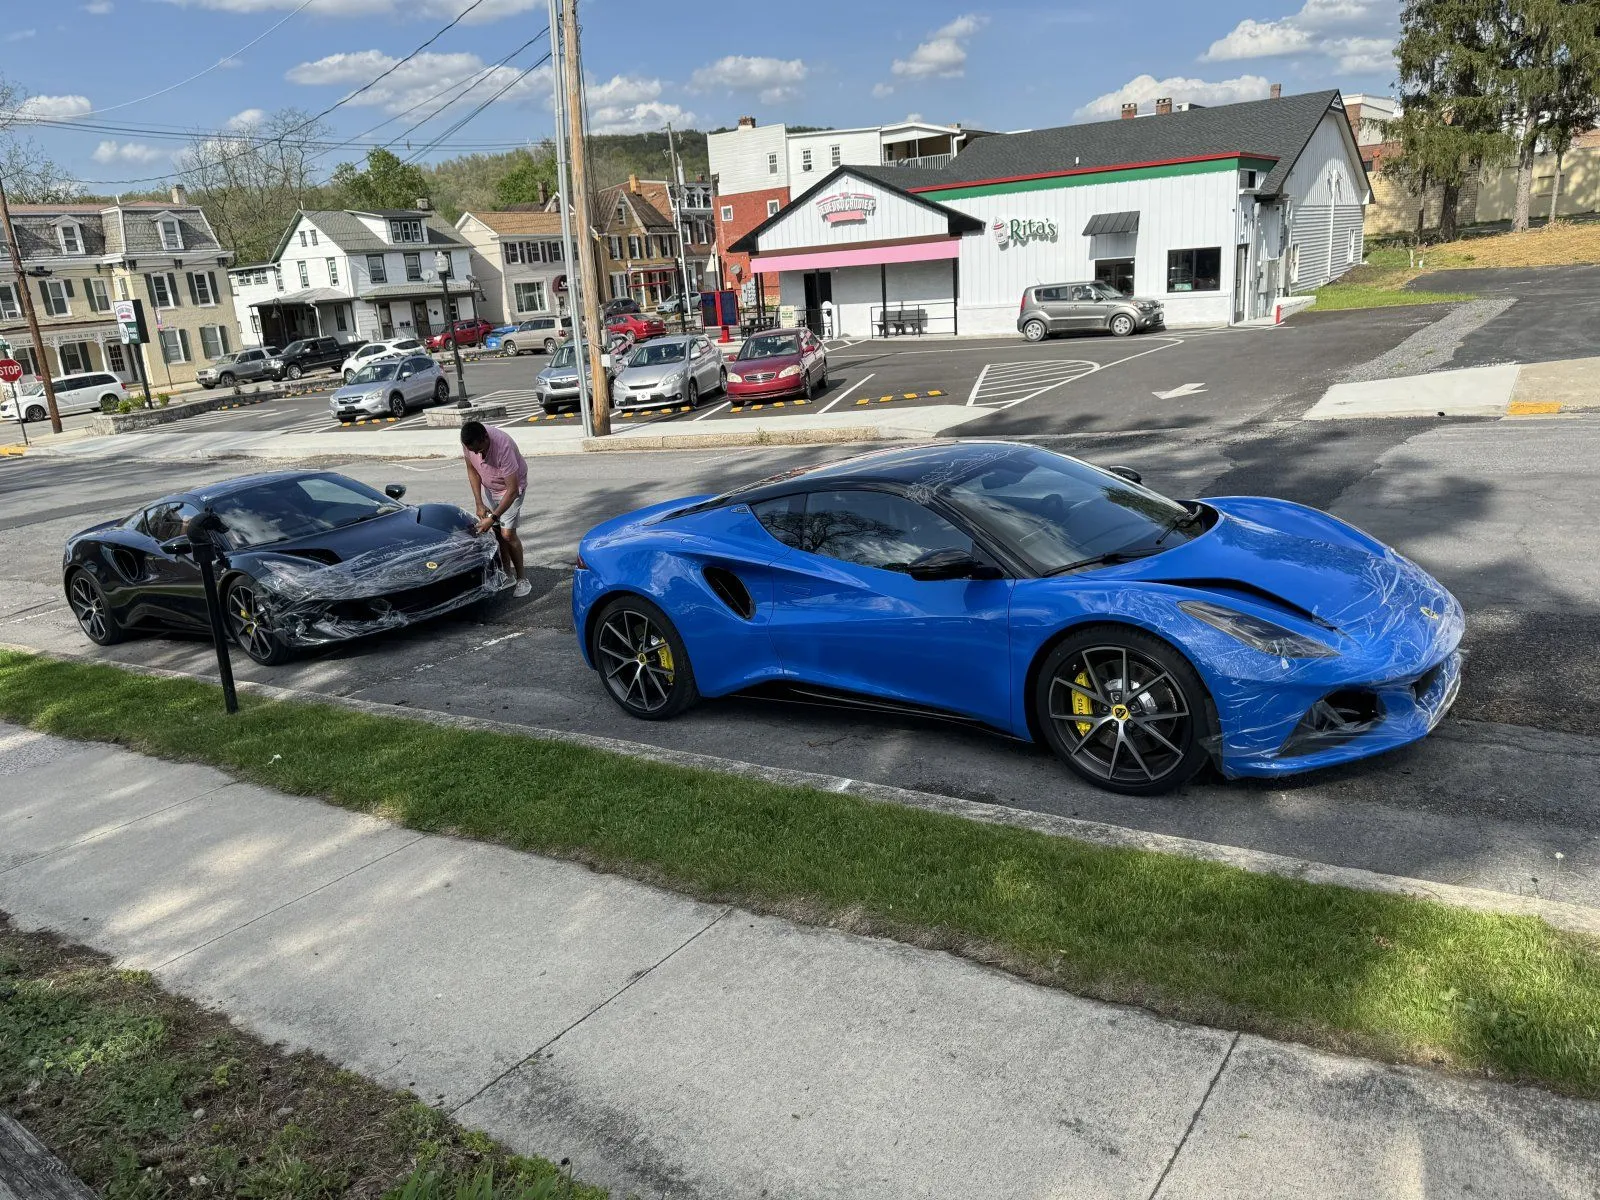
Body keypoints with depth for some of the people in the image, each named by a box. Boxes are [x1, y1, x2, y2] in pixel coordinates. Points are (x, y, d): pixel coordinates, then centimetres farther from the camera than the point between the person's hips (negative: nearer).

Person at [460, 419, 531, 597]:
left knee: (507, 533, -12)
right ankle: (507, 572, 24)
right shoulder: (468, 442, -22)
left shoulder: (503, 447, -39)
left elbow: (512, 490, -36)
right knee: (498, 531, 7)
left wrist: (492, 518, -35)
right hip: (488, 487, 5)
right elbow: (472, 470, -5)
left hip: (511, 487, -5)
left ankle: (522, 578, 2)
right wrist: (479, 503, -13)